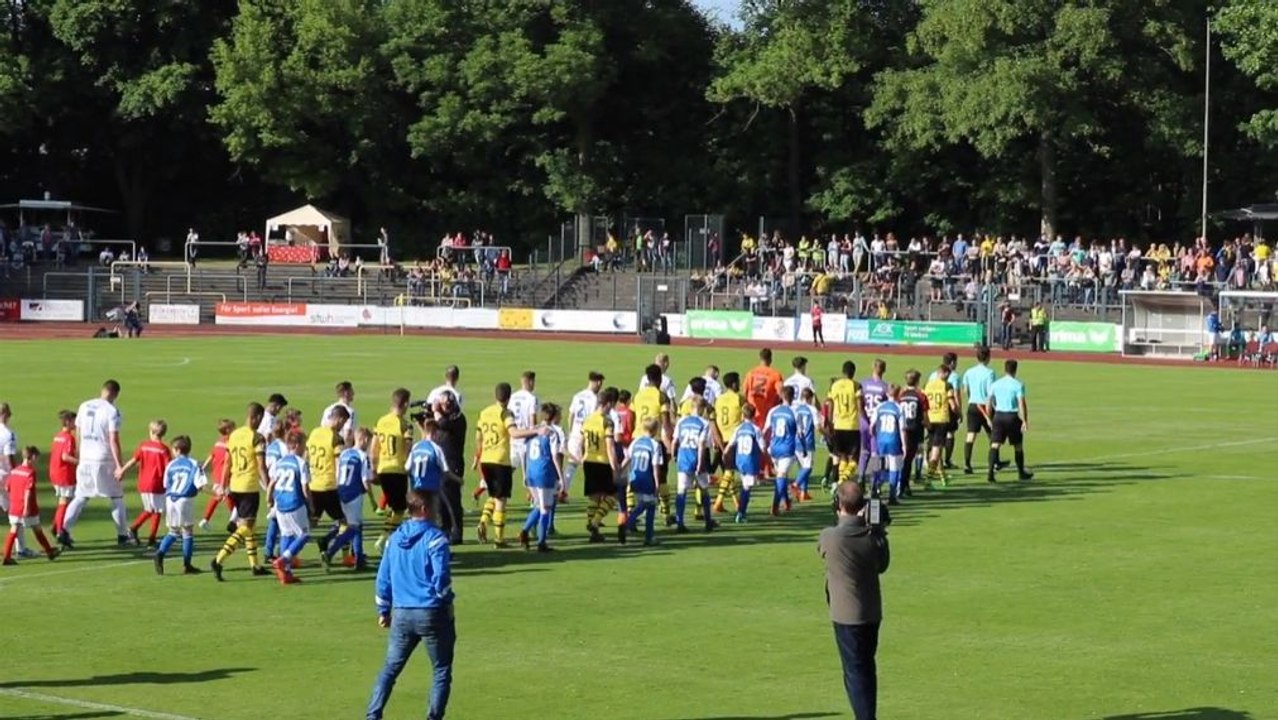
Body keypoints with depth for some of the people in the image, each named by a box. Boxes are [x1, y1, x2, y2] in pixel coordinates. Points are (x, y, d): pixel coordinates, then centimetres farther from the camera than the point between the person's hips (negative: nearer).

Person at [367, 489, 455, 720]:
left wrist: (384, 610, 20)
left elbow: (383, 578, 12)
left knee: (390, 669, 14)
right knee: (442, 670, 8)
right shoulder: (434, 538, -10)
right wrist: (446, 600, 0)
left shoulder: (395, 538, 9)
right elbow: (441, 577, -16)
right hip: (432, 613, -5)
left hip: (401, 614, 5)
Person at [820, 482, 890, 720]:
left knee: (855, 673, -2)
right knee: (867, 669, 19)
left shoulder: (829, 537, -18)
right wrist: (876, 530, 2)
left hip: (846, 615, -5)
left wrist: (853, 522, 2)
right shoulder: (874, 536, -7)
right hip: (872, 613, 5)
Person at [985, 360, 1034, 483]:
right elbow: (1022, 404, -14)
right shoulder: (1018, 385, -8)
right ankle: (1021, 473, 27)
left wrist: (990, 418, 20)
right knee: (1018, 446, 14)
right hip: (1012, 416, -3)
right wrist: (1025, 421, -11)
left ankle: (991, 472, -17)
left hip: (998, 416, 3)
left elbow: (988, 404, 9)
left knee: (994, 445, -1)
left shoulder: (995, 384, 5)